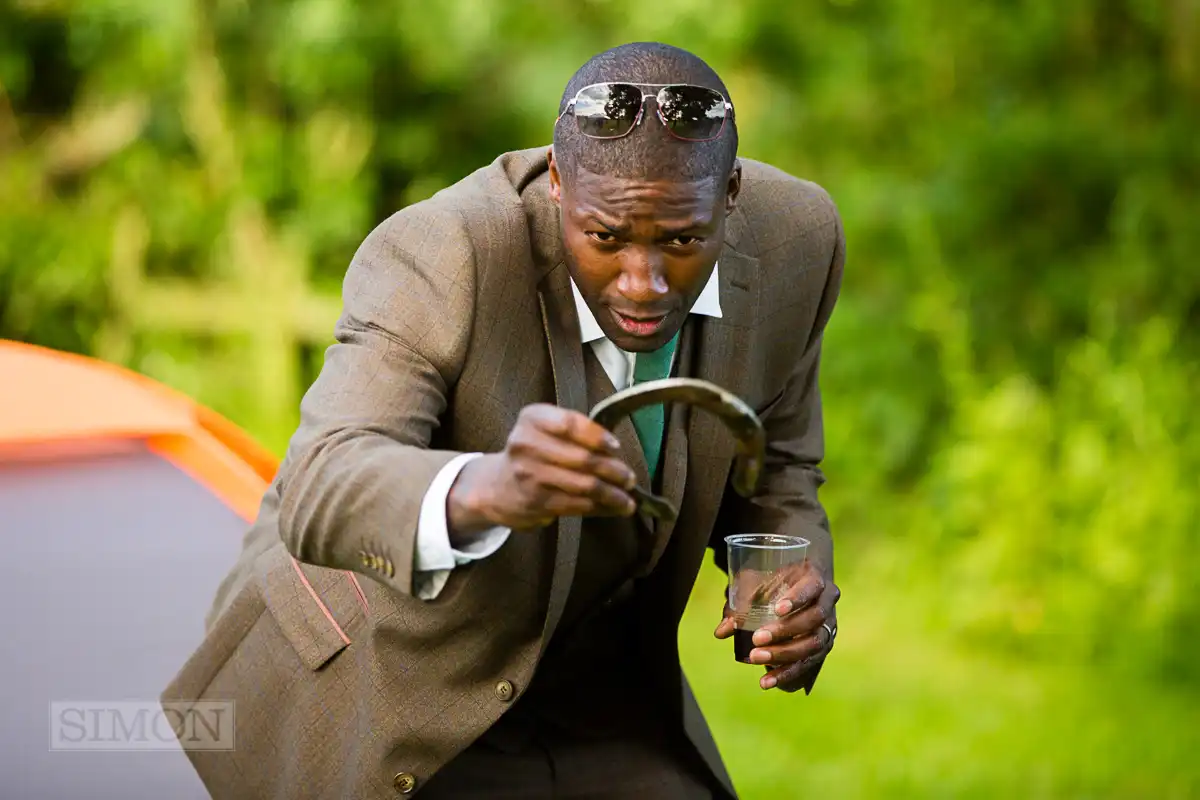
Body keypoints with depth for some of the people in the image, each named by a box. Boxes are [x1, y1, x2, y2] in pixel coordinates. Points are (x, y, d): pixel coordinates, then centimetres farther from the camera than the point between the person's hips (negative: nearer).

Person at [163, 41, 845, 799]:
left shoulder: (794, 242, -14)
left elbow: (773, 469, 3)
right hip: (380, 689, -4)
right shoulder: (436, 255, -31)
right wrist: (485, 490, -65)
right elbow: (317, 492, -44)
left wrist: (796, 577, -19)